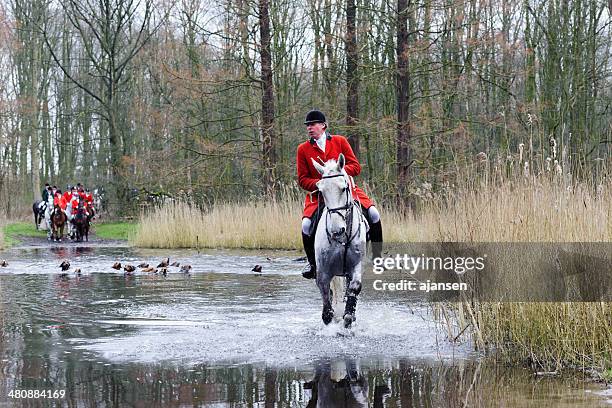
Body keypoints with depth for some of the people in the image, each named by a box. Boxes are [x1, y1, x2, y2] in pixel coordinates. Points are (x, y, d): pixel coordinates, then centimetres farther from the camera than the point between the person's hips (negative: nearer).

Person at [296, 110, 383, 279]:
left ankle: (377, 257, -3)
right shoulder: (303, 149, 3)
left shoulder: (340, 141, 3)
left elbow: (356, 167, 0)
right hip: (319, 194, 0)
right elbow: (302, 179, 2)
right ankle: (313, 264, -3)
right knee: (307, 224, -25)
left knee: (373, 213, -19)